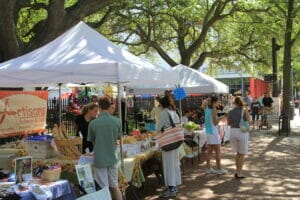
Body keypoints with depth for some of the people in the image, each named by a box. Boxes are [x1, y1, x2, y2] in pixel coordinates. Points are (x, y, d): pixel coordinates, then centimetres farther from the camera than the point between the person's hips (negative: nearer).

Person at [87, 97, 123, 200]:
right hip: (112, 158, 2)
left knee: (103, 188, 6)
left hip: (99, 159, -2)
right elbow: (118, 138, 5)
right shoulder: (117, 121, -6)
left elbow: (92, 141, 3)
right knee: (114, 186, 17)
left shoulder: (93, 123, -10)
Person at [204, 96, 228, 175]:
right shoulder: (214, 110, -14)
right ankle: (219, 169, 5)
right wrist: (221, 118, -5)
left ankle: (208, 168, 14)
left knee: (209, 151, 11)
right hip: (214, 132, -8)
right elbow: (215, 122, -17)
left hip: (208, 132, 8)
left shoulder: (207, 109, 10)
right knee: (218, 152, 1)